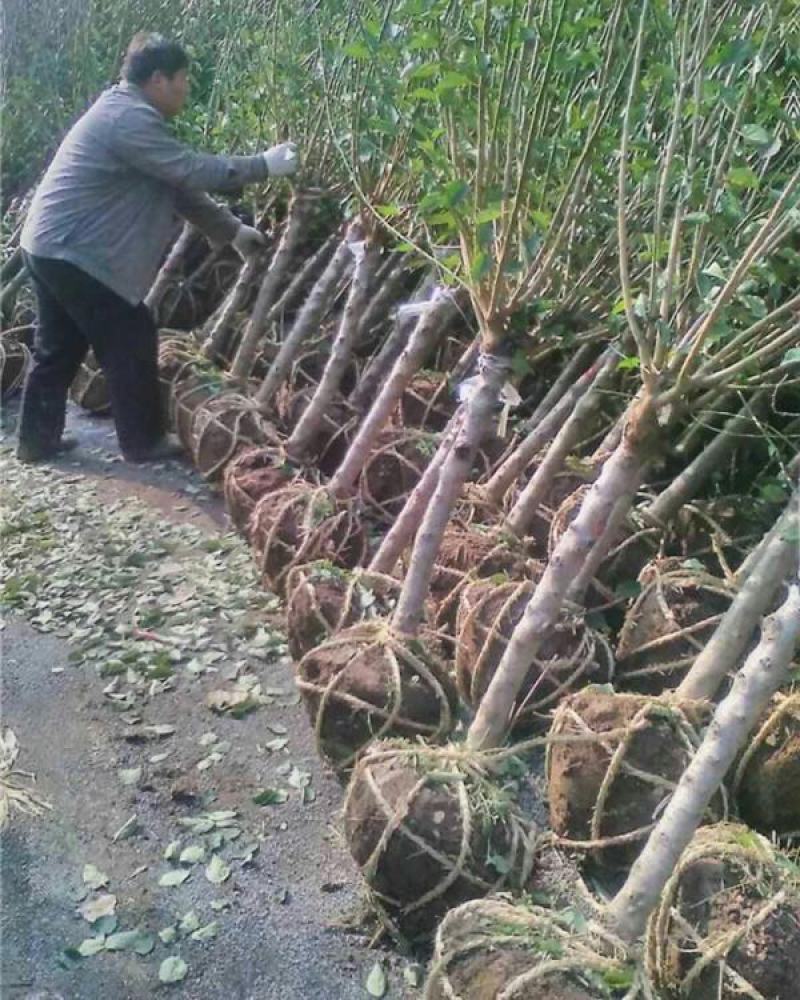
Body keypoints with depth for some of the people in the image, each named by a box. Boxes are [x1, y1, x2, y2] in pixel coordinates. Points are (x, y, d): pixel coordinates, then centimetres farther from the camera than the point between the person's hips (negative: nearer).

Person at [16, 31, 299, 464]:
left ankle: (37, 439, 26)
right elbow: (194, 172, -22)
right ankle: (143, 441, 11)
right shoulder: (130, 118, -17)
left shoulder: (126, 113, 17)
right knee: (132, 341, 0)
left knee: (58, 347, 17)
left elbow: (178, 186, 19)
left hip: (50, 245, 10)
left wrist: (232, 229, 17)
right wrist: (264, 165, -13)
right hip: (73, 252, -10)